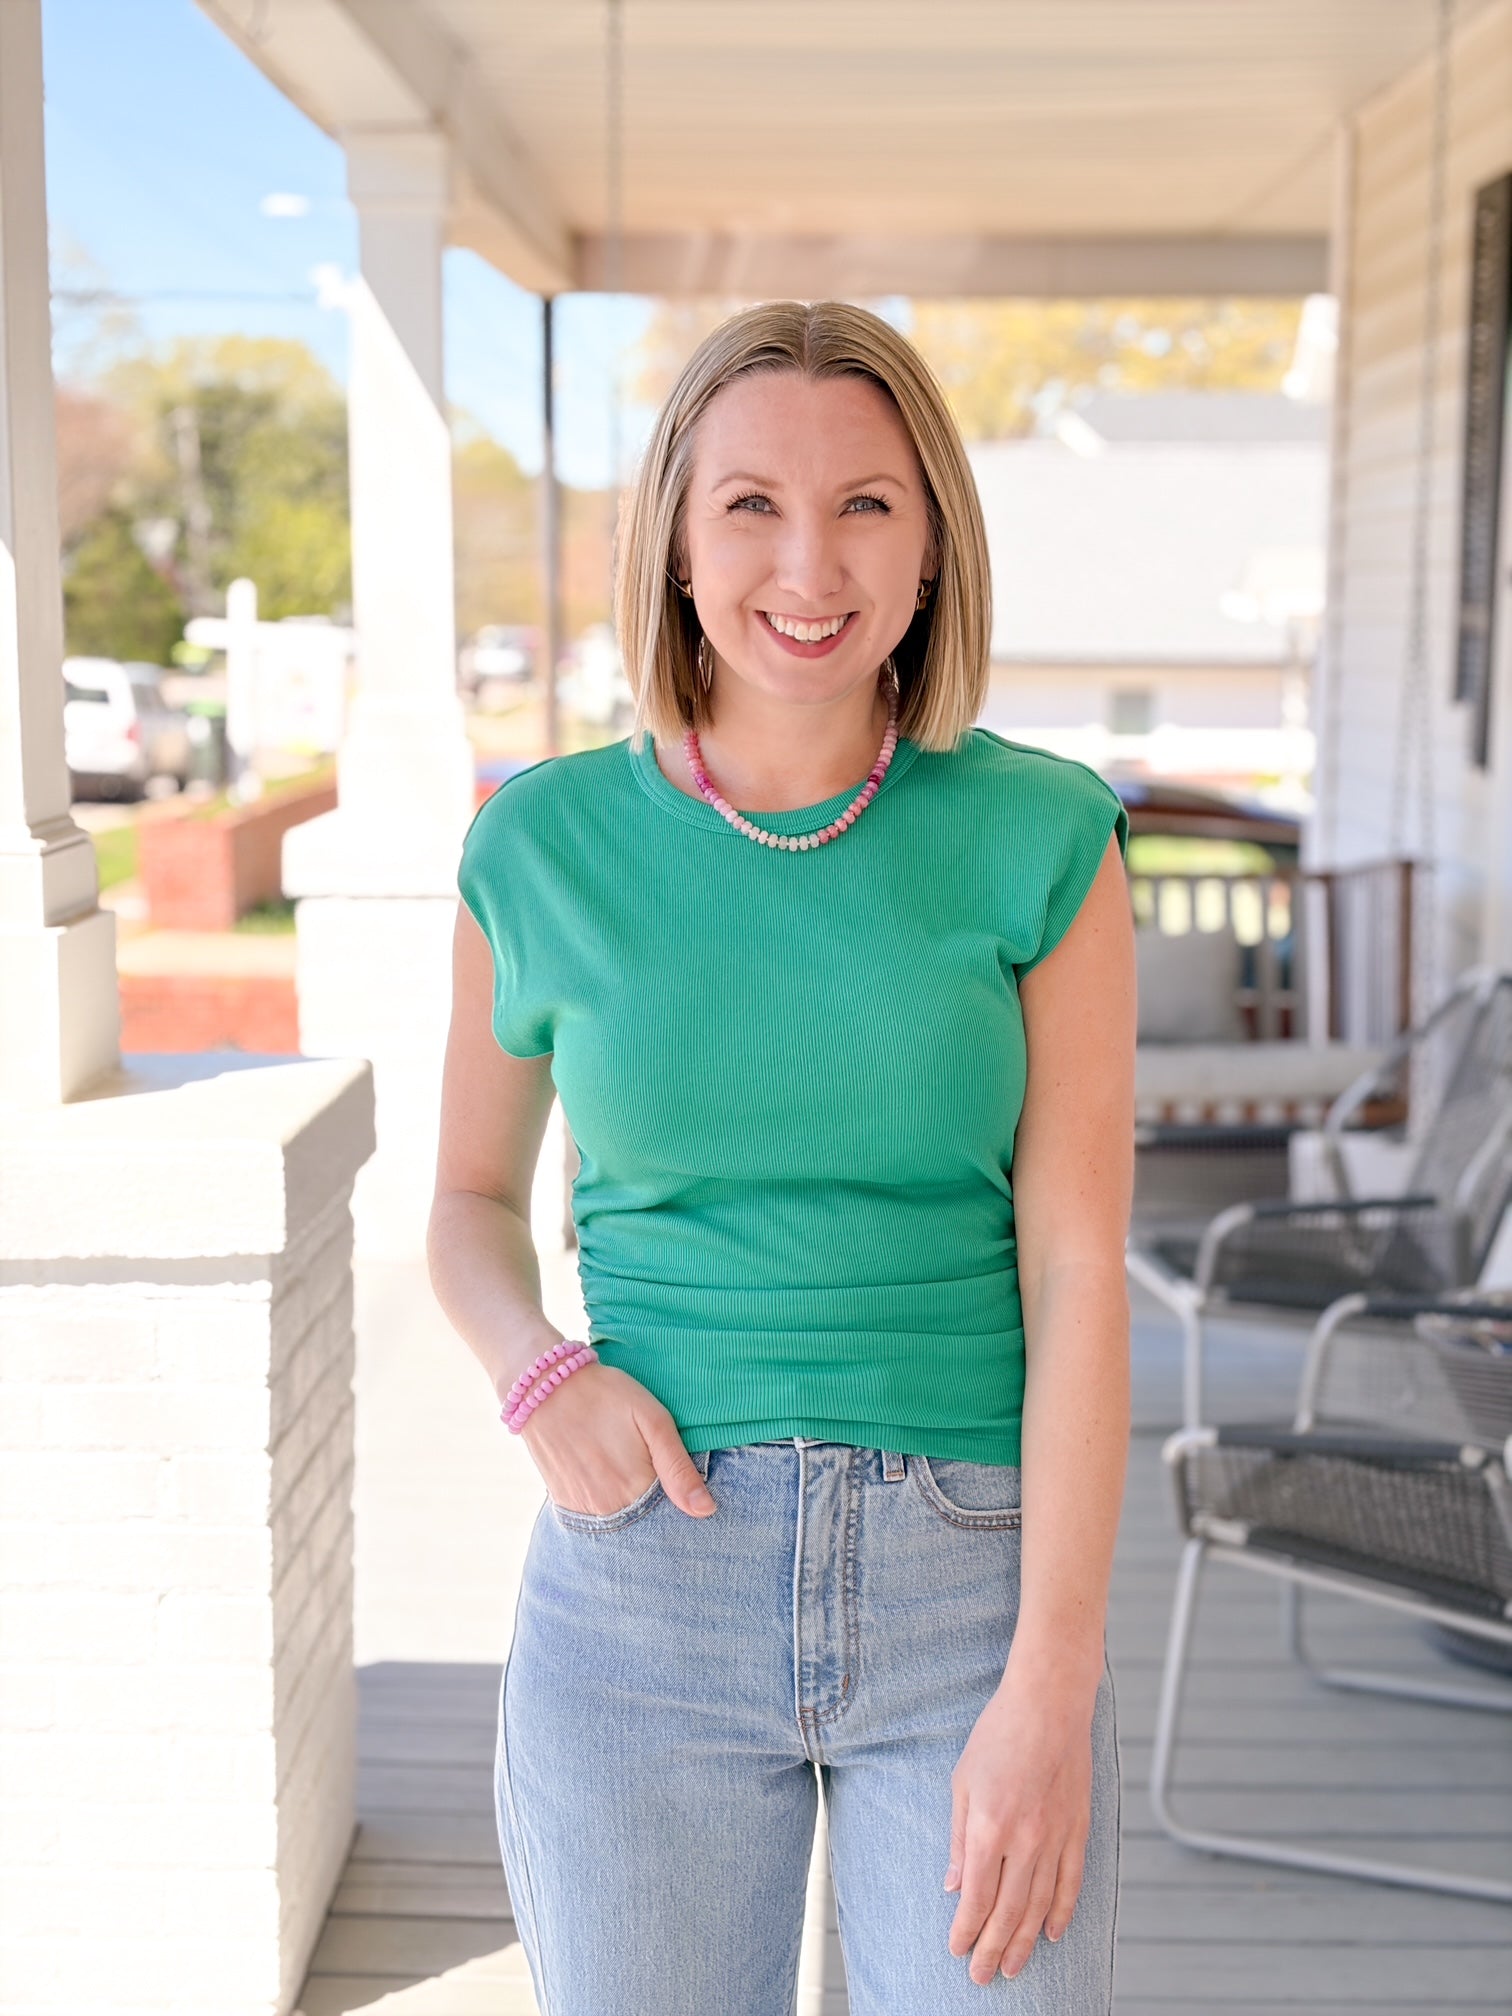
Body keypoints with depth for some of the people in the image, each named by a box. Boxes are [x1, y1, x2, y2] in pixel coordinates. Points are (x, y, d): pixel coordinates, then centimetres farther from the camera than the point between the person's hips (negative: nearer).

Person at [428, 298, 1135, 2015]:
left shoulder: (1045, 842, -5)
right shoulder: (544, 848, -1)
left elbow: (1078, 1264, -7)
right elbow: (470, 1199, 12)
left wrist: (1051, 1688, -11)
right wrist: (535, 1371, -9)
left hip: (974, 1585, -1)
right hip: (647, 1572, 1)